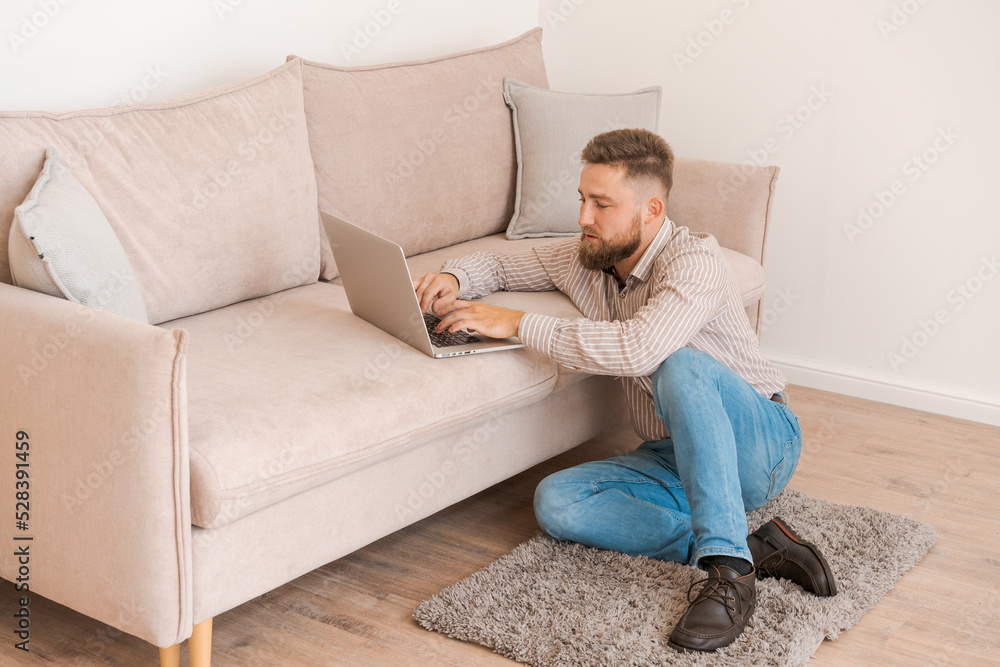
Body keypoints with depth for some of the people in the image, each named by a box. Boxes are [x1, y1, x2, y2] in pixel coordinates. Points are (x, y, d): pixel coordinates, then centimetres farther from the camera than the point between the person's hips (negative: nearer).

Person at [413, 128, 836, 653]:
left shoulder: (695, 260, -20)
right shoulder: (585, 258, 3)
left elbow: (639, 348, -38)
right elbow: (499, 264, 19)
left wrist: (519, 324, -30)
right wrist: (454, 278, -6)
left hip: (758, 446, -7)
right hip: (672, 460, 7)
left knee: (680, 364, -37)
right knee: (556, 503, -19)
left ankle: (729, 570, -36)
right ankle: (750, 547, -19)